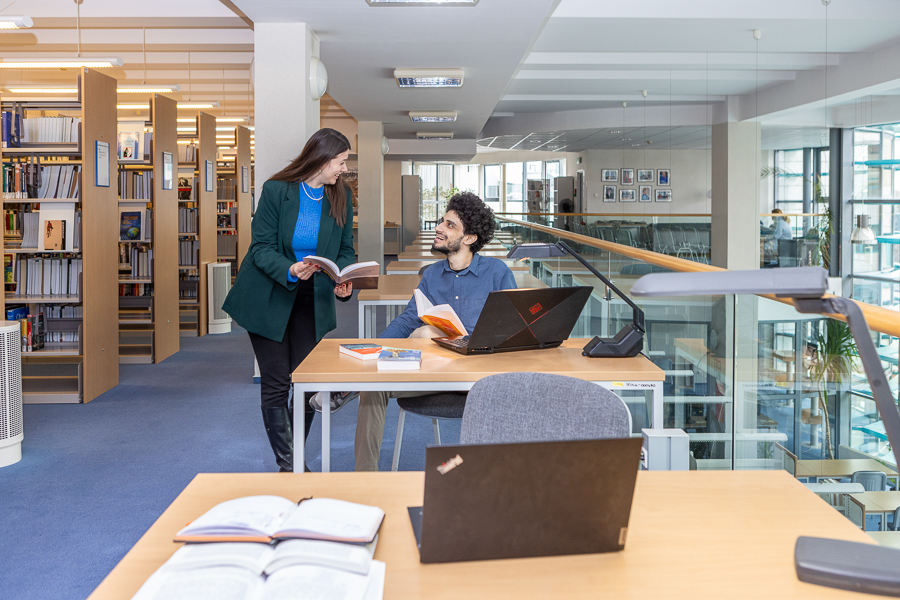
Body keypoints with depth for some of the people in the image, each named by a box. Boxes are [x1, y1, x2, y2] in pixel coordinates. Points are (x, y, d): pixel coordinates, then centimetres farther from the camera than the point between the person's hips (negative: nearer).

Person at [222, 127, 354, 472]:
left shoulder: (341, 197, -3)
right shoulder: (276, 190, -14)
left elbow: (345, 249, 4)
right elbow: (261, 247, -15)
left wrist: (344, 281, -17)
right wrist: (290, 270, -34)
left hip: (312, 301, 4)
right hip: (269, 299, -4)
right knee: (276, 383, -3)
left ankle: (298, 460, 20)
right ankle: (287, 466, 5)